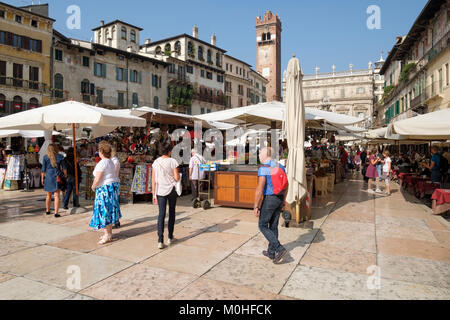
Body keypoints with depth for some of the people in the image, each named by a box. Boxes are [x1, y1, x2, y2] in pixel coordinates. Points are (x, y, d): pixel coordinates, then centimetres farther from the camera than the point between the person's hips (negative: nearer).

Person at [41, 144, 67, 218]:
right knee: (56, 196, -2)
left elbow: (43, 169, 1)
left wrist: (42, 178, 9)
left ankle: (48, 211, 31)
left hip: (48, 176, 2)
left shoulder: (45, 157, 0)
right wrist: (65, 176, 14)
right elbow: (64, 168, 3)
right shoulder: (60, 157, -1)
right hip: (57, 177, -2)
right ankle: (56, 213, -7)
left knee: (48, 195, 17)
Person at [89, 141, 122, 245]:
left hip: (104, 188, -9)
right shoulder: (111, 162, 12)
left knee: (104, 211, -3)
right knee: (109, 211, 14)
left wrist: (93, 186, 1)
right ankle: (109, 233, 23)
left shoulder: (102, 163, -16)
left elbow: (97, 179, -19)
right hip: (112, 186, 9)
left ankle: (107, 235, 1)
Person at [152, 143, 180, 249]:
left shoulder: (156, 162, 1)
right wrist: (178, 175, 13)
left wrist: (154, 194, 6)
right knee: (171, 213, 15)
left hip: (160, 191, 2)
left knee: (161, 214, 3)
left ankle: (160, 241, -5)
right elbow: (177, 178, -10)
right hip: (171, 190, -2)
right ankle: (170, 238, 25)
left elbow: (153, 180, 1)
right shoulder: (173, 161, -8)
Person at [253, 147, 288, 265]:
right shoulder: (280, 166, 8)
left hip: (269, 199, -8)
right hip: (279, 199, 8)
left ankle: (279, 249, -4)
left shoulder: (263, 169, -17)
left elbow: (260, 189, -21)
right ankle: (271, 252, 25)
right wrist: (283, 202, 21)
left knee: (263, 226, 6)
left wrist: (256, 206, -14)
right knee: (273, 226, 16)